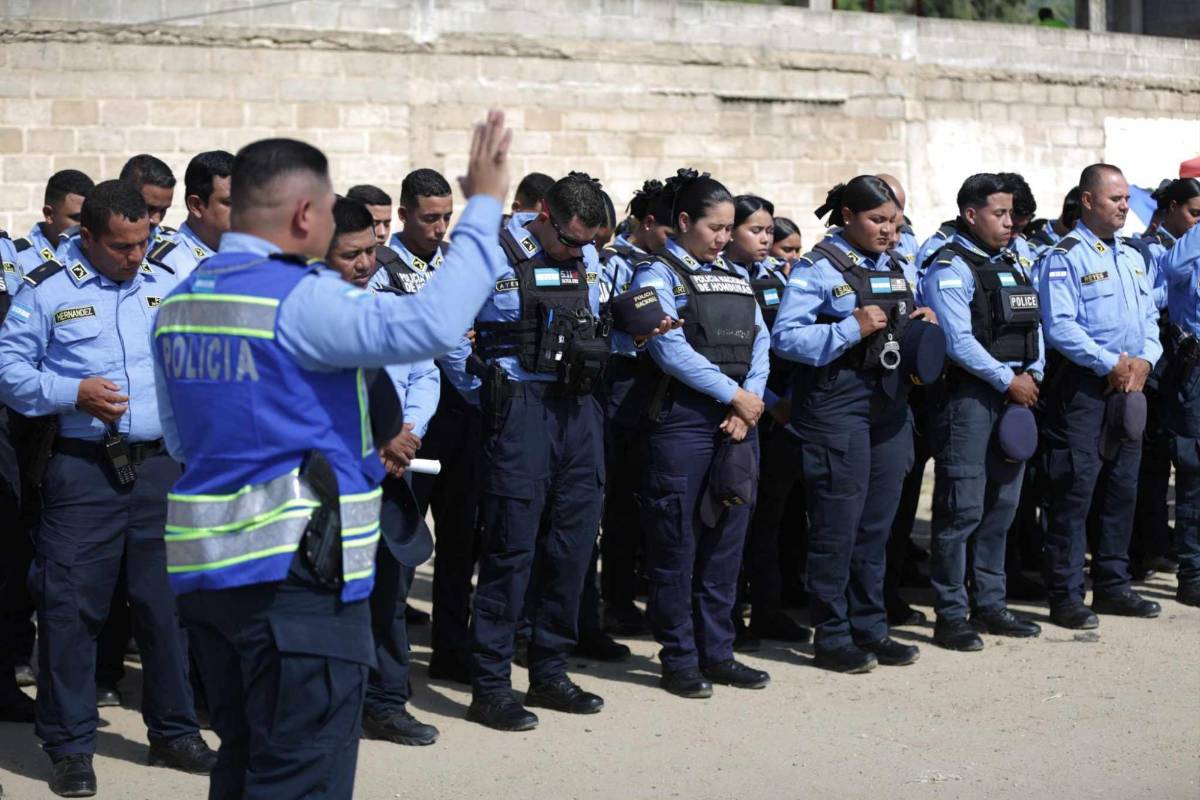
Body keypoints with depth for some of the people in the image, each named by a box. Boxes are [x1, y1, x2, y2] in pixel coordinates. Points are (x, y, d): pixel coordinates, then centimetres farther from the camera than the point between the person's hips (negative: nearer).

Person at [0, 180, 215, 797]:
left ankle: (174, 732, 22)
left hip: (159, 467, 4)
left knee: (166, 601, 8)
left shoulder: (164, 287, 12)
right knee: (71, 606, -2)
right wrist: (73, 393, -13)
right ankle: (70, 746, 10)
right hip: (83, 471, -3)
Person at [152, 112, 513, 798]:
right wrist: (484, 206, -19)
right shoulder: (300, 298, -16)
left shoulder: (179, 304, 11)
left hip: (205, 569, 9)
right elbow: (431, 325, -28)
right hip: (296, 569, -9)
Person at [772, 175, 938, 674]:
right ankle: (832, 637, 6)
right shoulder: (819, 269, -8)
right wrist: (852, 329, -22)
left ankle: (870, 628, 21)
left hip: (890, 404, 7)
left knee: (877, 523, 11)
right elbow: (785, 338, -17)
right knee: (837, 525, -3)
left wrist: (925, 324, 2)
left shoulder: (901, 270, 14)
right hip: (837, 404, -7)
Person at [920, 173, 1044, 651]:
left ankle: (990, 604, 23)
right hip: (969, 397, -8)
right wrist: (1008, 381, -14)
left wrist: (1033, 374, 1)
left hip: (1015, 395, 8)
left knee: (1002, 504, 13)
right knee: (962, 509, -6)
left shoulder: (1012, 265, 17)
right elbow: (958, 341, -17)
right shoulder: (950, 268, -9)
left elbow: (1031, 326, 18)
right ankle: (950, 617, -1)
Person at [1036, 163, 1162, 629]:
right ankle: (1065, 596, -1)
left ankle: (1112, 586, 22)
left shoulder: (1132, 257, 17)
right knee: (1075, 489, -6)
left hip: (1128, 386, 8)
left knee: (1122, 486, 12)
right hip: (1082, 386, -8)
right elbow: (1060, 327, -17)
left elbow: (1149, 317, 18)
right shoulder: (1064, 257, -8)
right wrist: (1111, 364, -18)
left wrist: (1144, 360, -2)